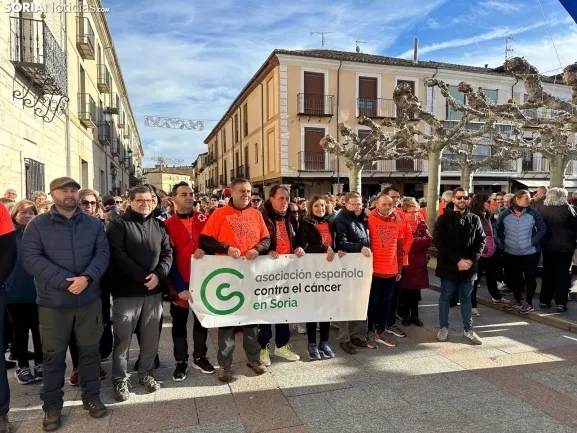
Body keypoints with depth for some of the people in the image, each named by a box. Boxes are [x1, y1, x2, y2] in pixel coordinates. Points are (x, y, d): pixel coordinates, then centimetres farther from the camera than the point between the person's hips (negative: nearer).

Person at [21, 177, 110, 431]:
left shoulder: (94, 224, 5)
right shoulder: (37, 225, -1)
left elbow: (103, 253, -2)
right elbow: (31, 259, -11)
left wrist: (87, 278, -20)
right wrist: (66, 281, -20)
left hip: (89, 300, 2)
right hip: (53, 302, -1)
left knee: (90, 350, 12)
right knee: (54, 355, 10)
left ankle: (91, 396, 28)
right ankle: (52, 406, 26)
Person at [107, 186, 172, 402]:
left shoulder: (158, 225, 10)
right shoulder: (118, 225, -4)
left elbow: (167, 252, 6)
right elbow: (118, 256, -14)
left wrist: (158, 274, -12)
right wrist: (143, 276, -18)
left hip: (154, 290, 4)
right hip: (126, 291, -4)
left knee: (151, 336, 12)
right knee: (123, 338, 5)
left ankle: (146, 373, 29)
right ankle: (120, 380, 19)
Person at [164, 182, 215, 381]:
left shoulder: (204, 219, 0)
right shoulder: (168, 225, -5)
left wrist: (204, 248, -20)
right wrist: (180, 287, -14)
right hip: (179, 282, -2)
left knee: (202, 319, 14)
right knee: (179, 322, 10)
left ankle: (200, 357, 30)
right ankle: (181, 361, 25)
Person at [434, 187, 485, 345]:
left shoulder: (474, 219, 5)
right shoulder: (444, 219, -4)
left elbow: (481, 241, 5)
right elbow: (439, 242, -11)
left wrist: (472, 260, -10)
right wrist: (457, 260, -17)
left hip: (468, 266, 2)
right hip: (448, 266, -2)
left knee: (466, 298, 12)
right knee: (445, 297, 9)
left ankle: (469, 330, 22)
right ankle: (444, 327, 21)